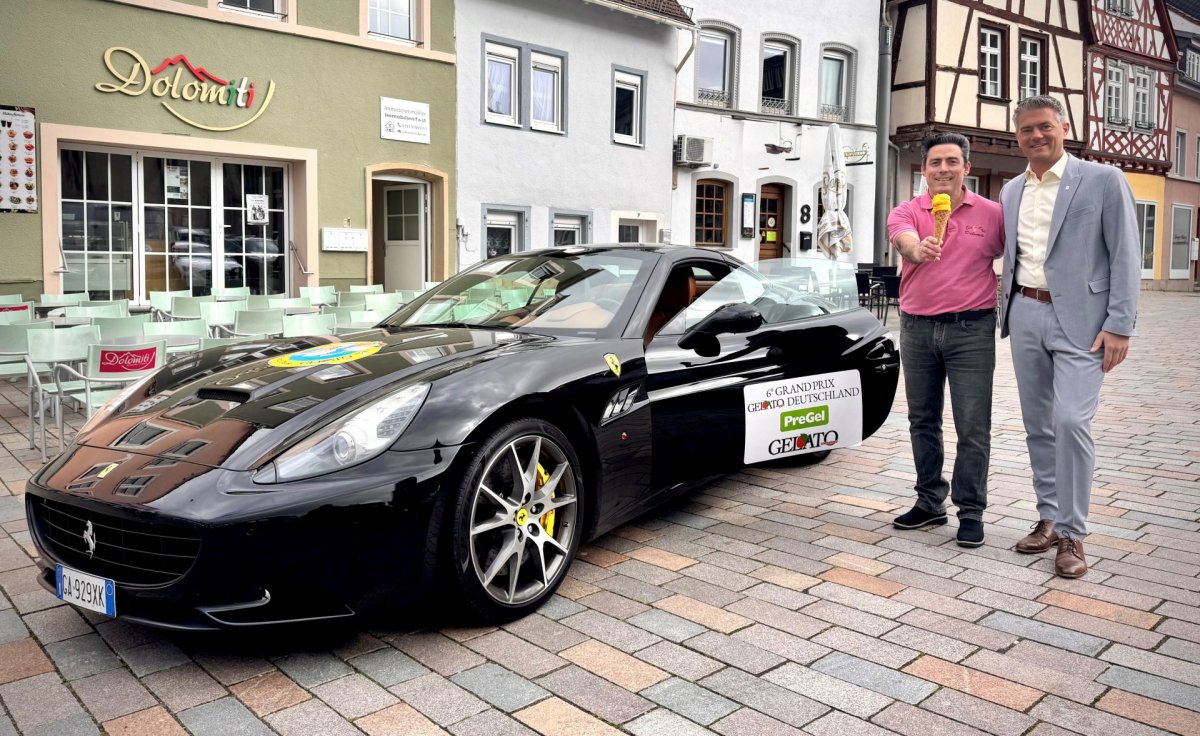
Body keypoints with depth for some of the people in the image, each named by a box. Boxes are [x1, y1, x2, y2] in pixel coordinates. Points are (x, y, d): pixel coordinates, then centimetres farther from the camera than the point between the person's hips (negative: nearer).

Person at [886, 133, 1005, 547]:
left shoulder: (991, 214, 2)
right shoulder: (908, 212, 1)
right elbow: (903, 239, -22)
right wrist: (918, 250, -44)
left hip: (971, 330, -2)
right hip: (917, 329, 2)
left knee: (973, 427, -3)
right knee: (923, 421, 11)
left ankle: (971, 511, 9)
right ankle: (930, 502, 24)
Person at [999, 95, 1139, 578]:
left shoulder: (1103, 180, -3)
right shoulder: (1010, 192, 12)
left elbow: (1125, 257, -6)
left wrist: (1119, 326, -13)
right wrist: (1007, 311, 12)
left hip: (1079, 319, -5)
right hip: (1025, 315, 5)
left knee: (1071, 421, -14)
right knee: (1037, 425, 10)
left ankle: (1072, 534, -1)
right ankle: (1049, 519, 23)